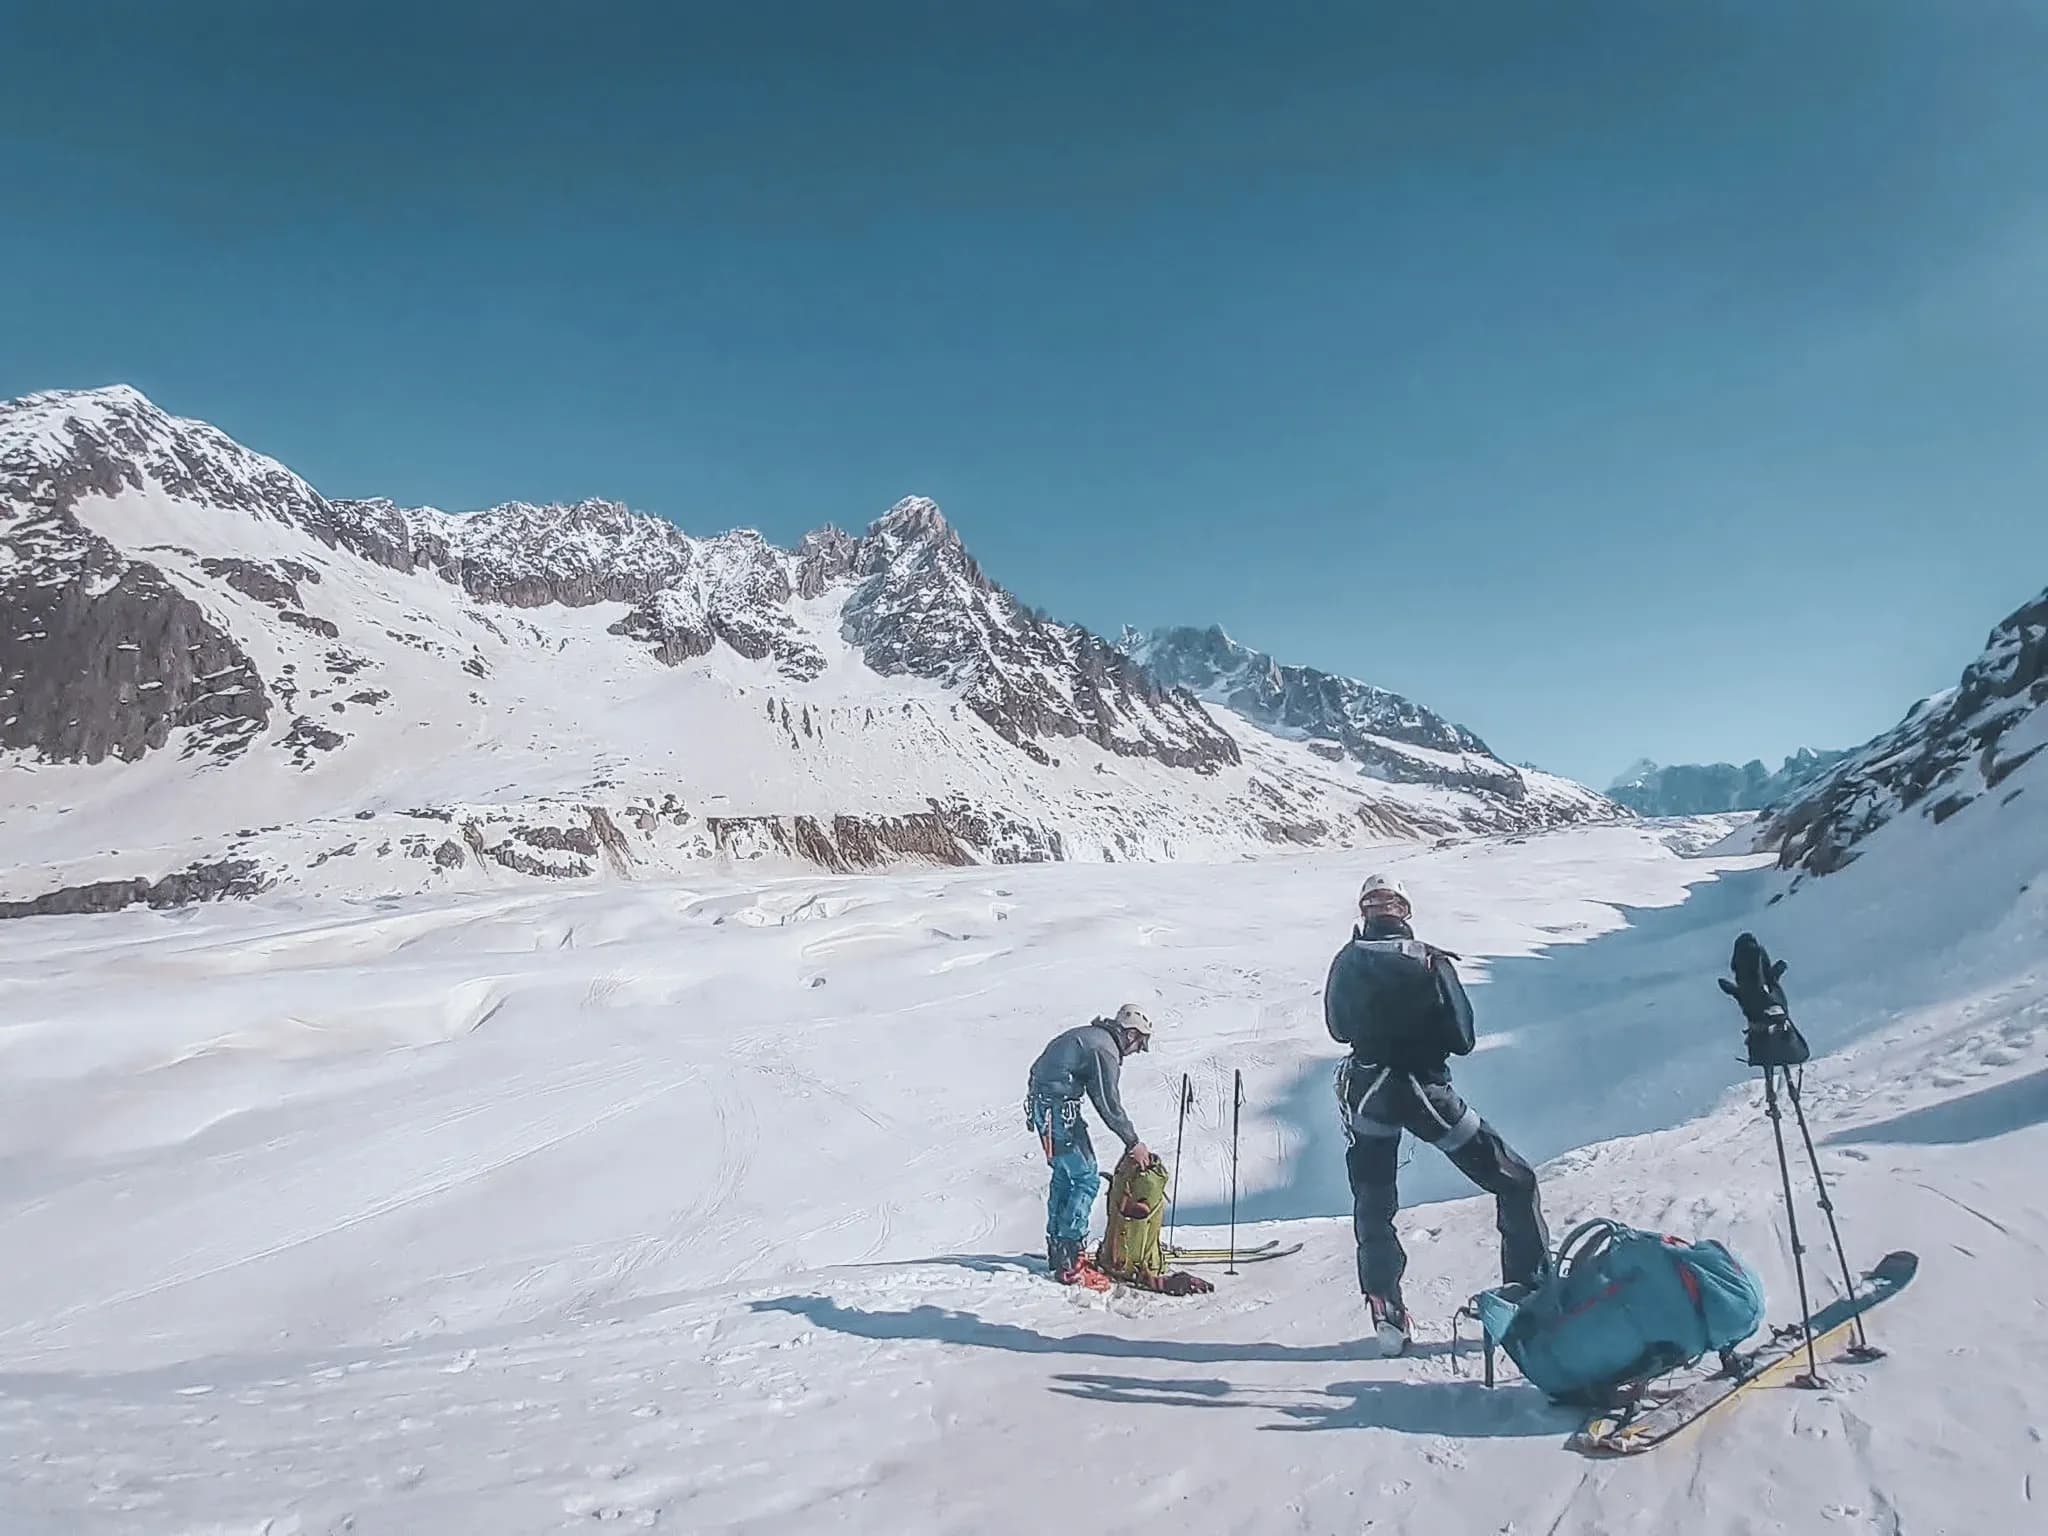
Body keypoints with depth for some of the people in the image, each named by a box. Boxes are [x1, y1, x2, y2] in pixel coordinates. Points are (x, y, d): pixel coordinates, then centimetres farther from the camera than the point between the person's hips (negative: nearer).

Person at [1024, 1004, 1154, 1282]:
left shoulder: (1088, 1035, 16)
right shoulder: (1104, 1050, -14)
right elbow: (1109, 1105, -15)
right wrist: (1133, 1143, -6)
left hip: (1041, 1104, 10)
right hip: (1059, 1109, -10)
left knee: (1063, 1174, 20)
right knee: (1086, 1178, -4)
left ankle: (1056, 1251, 28)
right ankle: (1069, 1257, -4)